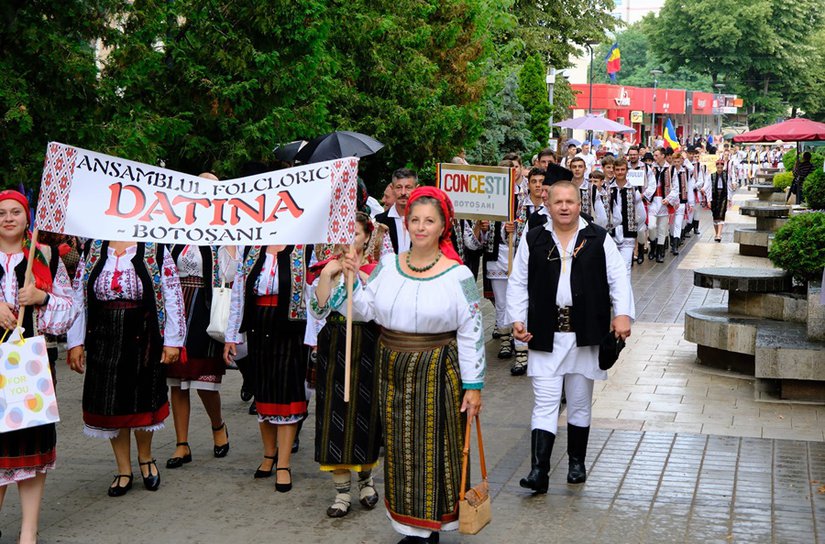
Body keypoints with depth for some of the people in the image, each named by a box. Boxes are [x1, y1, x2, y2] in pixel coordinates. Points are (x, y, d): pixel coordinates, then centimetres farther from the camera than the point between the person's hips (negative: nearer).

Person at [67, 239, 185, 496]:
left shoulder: (155, 249, -3)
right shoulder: (92, 249, 6)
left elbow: (172, 296, -4)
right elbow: (78, 297, 7)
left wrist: (172, 340, -6)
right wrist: (75, 342, 2)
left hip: (143, 338, -2)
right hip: (103, 338, 3)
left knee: (142, 398, 7)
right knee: (110, 402, 6)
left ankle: (145, 458, 33)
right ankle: (124, 470, 21)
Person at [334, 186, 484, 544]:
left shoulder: (458, 275, -7)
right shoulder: (387, 265, 4)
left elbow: (471, 333, -6)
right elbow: (367, 311, 6)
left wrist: (473, 385, -7)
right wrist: (354, 279, -7)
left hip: (438, 372, -4)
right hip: (394, 370, 4)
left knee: (435, 447, 1)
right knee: (401, 448, 9)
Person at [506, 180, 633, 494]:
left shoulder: (598, 239, 4)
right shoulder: (533, 241, 5)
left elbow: (618, 279, 2)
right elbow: (518, 283, 8)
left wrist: (622, 314, -11)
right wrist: (517, 319, -3)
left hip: (585, 334, 1)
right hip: (545, 336, 0)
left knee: (580, 403, 12)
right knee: (545, 403, -6)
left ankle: (577, 462, 27)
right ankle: (538, 471, -8)